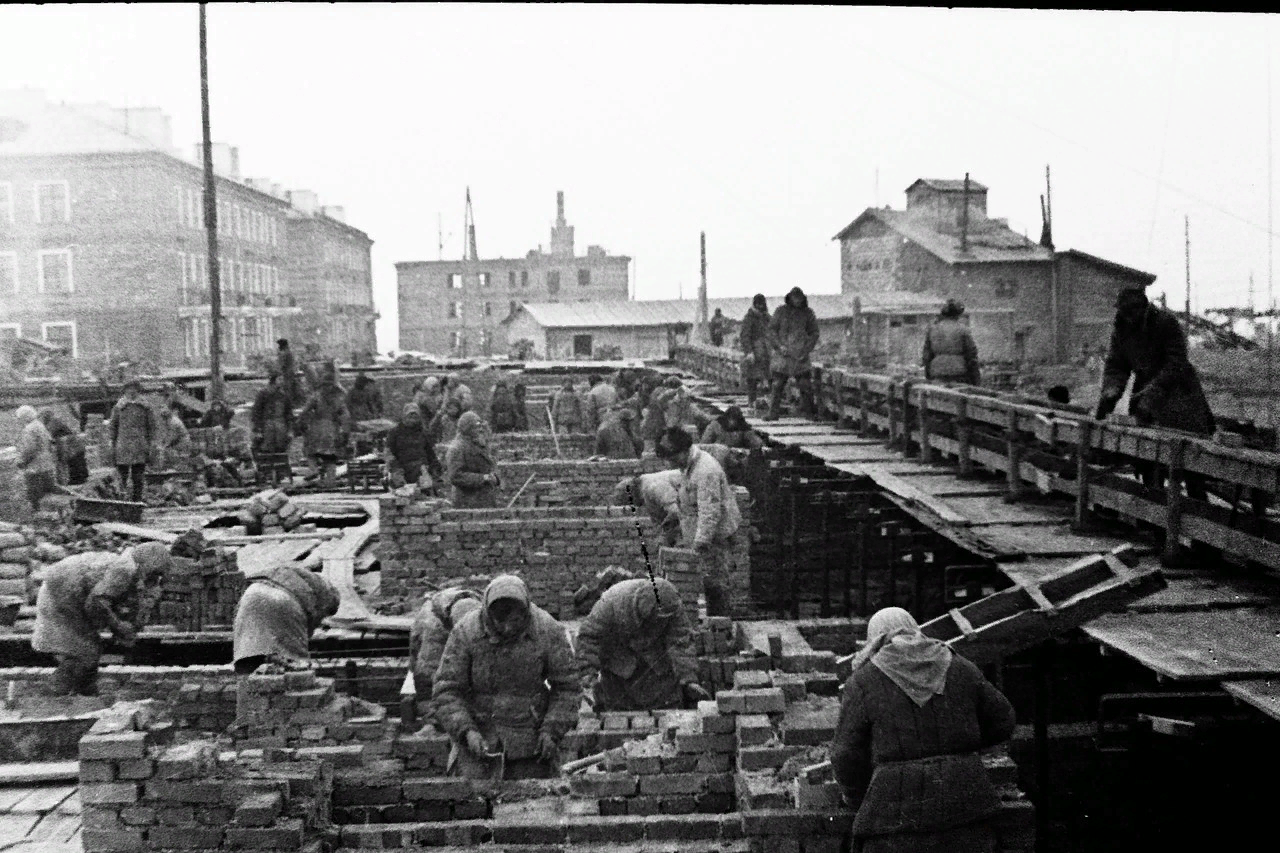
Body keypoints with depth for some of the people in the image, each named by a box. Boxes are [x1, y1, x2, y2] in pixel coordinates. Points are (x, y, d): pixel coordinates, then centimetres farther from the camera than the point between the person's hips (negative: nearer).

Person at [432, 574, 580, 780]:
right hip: (478, 739, 0)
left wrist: (552, 731, -10)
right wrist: (466, 731, -20)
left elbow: (567, 687, 1)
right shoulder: (465, 633, -11)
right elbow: (446, 691, -7)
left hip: (531, 741, 1)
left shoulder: (549, 631, -9)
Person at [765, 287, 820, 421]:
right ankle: (773, 412, 2)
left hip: (800, 356, 1)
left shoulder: (808, 313, 6)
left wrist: (807, 349, -4)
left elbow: (814, 333, 9)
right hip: (782, 354, -1)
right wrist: (780, 346, -10)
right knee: (777, 385, -2)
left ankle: (807, 412, 10)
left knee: (806, 385, -2)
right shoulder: (781, 311, 3)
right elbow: (772, 329, 3)